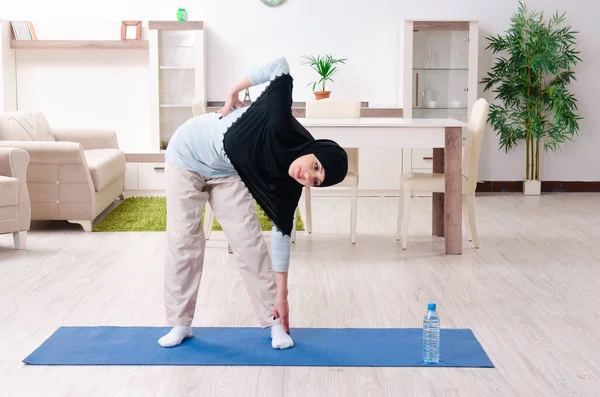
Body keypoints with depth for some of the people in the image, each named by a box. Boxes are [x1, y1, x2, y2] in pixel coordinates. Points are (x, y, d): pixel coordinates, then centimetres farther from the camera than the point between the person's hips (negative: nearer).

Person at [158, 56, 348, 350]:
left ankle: (273, 322, 6)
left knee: (249, 241, -7)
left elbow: (281, 236, -14)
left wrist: (281, 295, -14)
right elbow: (280, 66, -32)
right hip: (187, 155, -3)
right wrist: (233, 93, -24)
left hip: (227, 174, 3)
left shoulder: (288, 186, -20)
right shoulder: (282, 131, -37)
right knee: (183, 241, -2)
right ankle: (180, 324, 12)